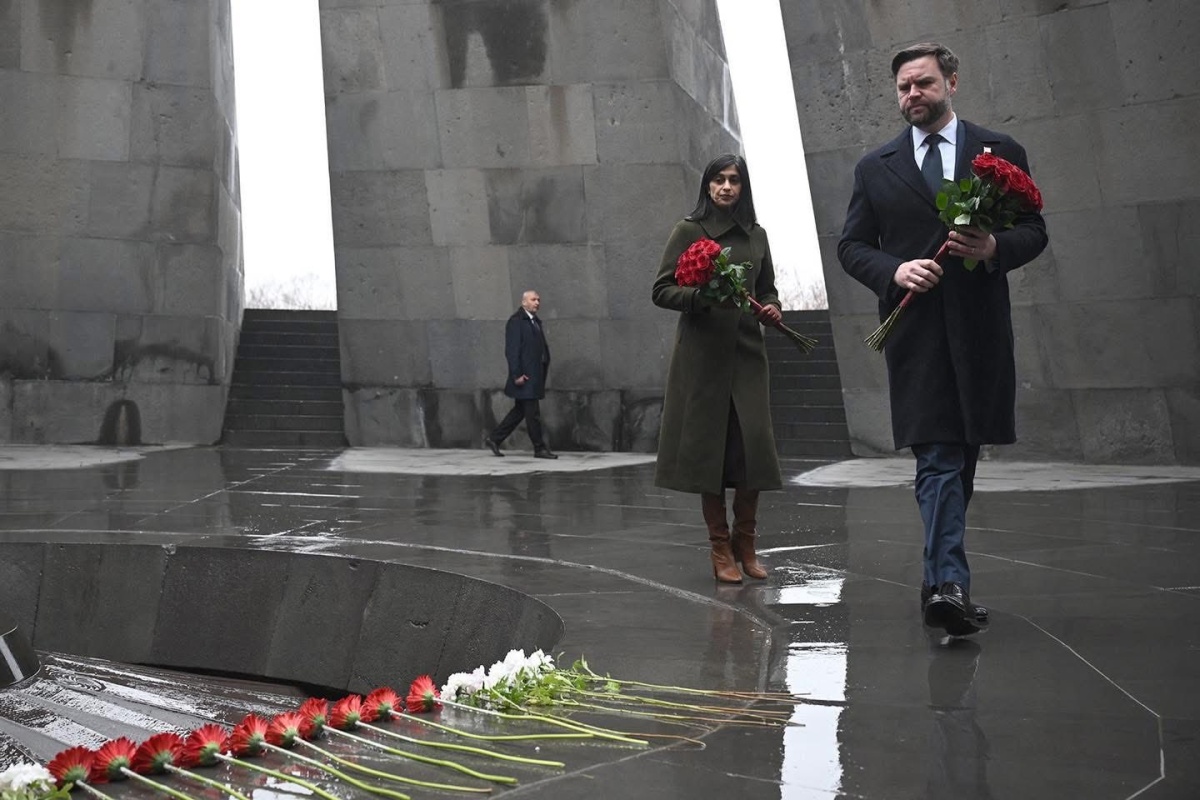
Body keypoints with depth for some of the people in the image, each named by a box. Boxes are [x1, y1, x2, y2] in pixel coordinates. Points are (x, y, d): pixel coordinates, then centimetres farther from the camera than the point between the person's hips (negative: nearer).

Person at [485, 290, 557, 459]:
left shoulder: (536, 322, 18)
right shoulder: (516, 321, -10)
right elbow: (512, 350, -15)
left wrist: (543, 373, 15)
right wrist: (517, 374, -19)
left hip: (535, 374, 9)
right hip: (525, 375, -9)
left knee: (520, 410, 13)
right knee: (532, 413, -3)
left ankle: (494, 439, 20)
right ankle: (539, 448, 3)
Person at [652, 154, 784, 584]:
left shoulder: (756, 235, 13)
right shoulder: (688, 230, 0)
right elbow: (661, 290, -2)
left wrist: (771, 307, 0)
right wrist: (704, 297, -18)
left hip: (747, 354, 4)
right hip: (703, 353, -3)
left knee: (753, 447, -3)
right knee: (708, 447, -2)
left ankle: (745, 542, 13)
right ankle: (720, 548, 7)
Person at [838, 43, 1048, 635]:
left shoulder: (1001, 153, 9)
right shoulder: (875, 168, 10)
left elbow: (1033, 231, 8)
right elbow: (851, 246, 9)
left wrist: (995, 247, -14)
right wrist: (894, 270, -11)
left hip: (979, 330, 2)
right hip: (915, 332, -1)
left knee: (961, 459, 9)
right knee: (938, 459, -12)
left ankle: (940, 580, 21)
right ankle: (951, 584, -19)